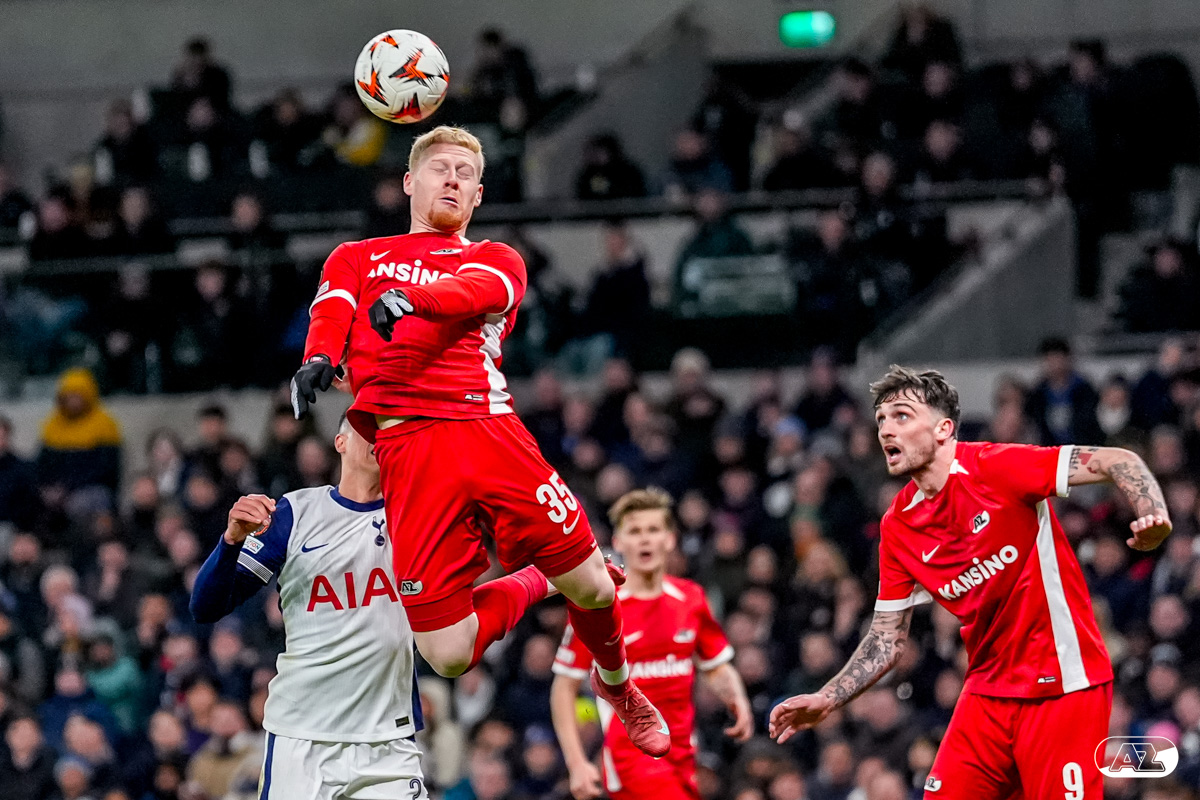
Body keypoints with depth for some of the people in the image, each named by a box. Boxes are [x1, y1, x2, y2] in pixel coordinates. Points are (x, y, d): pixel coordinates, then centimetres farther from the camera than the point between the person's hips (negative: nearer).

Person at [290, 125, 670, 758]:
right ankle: (531, 585, 24)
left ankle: (616, 682, 33)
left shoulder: (496, 261, 21)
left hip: (490, 430, 1)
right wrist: (317, 358, -21)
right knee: (449, 655, -10)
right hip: (406, 445, -1)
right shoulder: (357, 258, 25)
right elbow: (332, 313, 5)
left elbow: (472, 292, -4)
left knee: (592, 588, -4)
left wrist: (407, 298, -27)